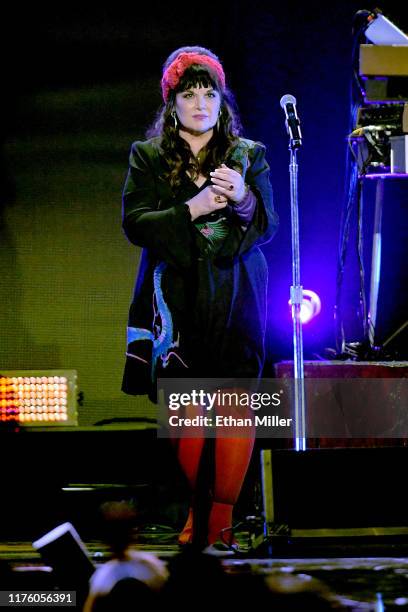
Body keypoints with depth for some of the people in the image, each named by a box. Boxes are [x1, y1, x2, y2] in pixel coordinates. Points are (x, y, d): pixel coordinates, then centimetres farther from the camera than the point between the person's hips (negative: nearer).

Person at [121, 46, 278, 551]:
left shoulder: (249, 155, 10)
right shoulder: (147, 157, 9)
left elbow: (268, 226, 3)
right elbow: (134, 224, -2)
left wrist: (243, 199, -18)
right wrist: (192, 210, -15)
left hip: (235, 297, 0)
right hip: (176, 296, 0)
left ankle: (223, 511, -9)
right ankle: (196, 507, 12)